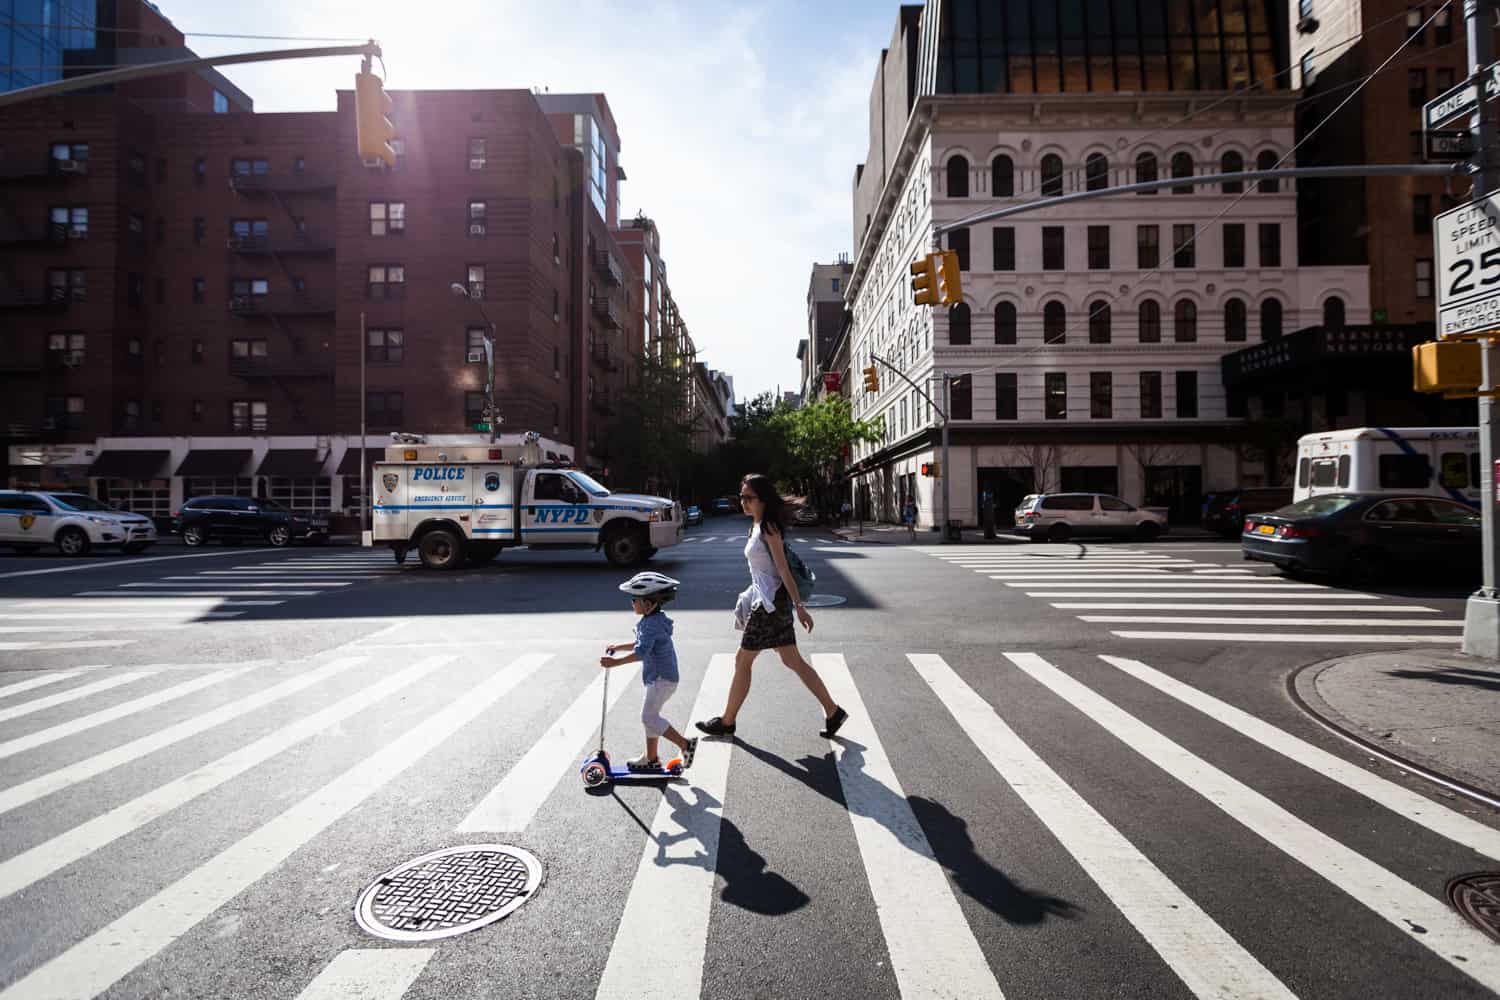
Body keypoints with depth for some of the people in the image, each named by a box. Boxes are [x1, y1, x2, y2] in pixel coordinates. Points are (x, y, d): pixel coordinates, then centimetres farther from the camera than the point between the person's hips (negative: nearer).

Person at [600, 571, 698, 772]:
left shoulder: (652, 624, -22)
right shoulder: (656, 619, 11)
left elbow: (641, 652, -32)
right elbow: (643, 642, 26)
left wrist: (616, 662, -35)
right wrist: (618, 647, 27)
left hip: (662, 678, -10)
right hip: (659, 677, 10)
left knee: (649, 717, -6)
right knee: (650, 716, 17)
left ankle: (686, 743, -1)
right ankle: (651, 759, 28)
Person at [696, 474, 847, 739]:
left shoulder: (768, 528, -15)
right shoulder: (758, 526, 12)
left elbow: (784, 570, -19)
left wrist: (799, 606, -20)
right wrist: (749, 602, 22)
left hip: (771, 602, -10)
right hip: (766, 600, 10)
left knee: (742, 661, 4)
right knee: (792, 661, 13)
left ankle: (727, 722, 20)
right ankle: (833, 712, 18)